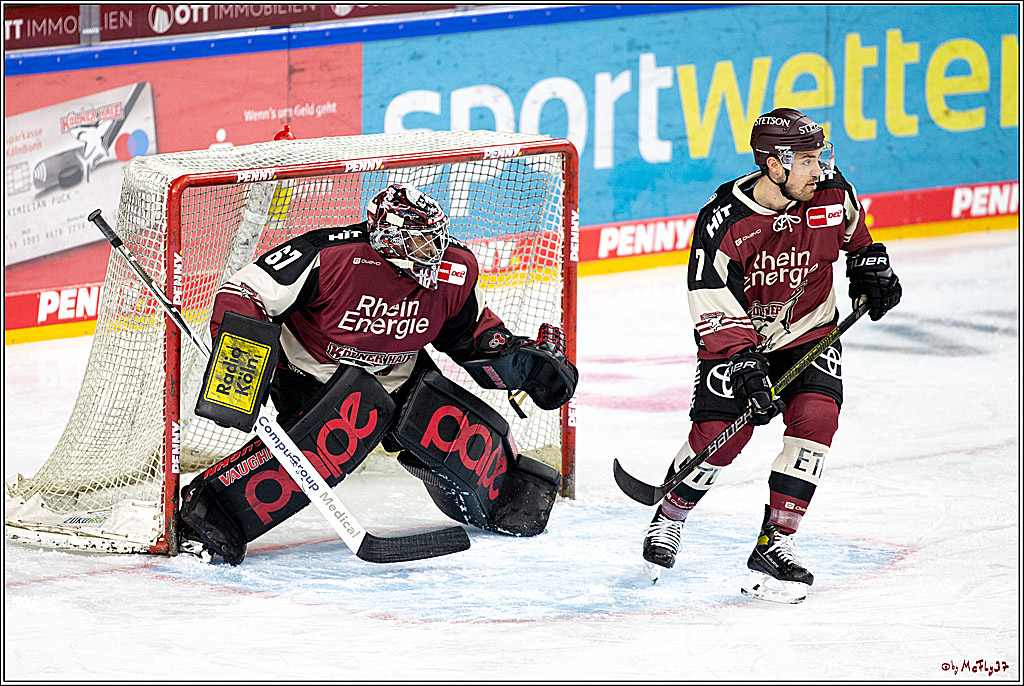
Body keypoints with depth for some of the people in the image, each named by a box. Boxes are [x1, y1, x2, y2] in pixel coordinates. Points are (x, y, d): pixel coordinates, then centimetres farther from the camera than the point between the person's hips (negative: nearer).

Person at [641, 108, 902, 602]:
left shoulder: (831, 192, -12)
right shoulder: (723, 219, -24)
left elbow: (853, 229, 15)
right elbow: (714, 306, -22)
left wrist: (871, 269, 10)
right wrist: (743, 361, -31)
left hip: (808, 333, 3)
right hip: (739, 336, -3)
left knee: (815, 417, -20)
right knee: (719, 432, -15)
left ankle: (774, 544, -15)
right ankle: (669, 519, 16)